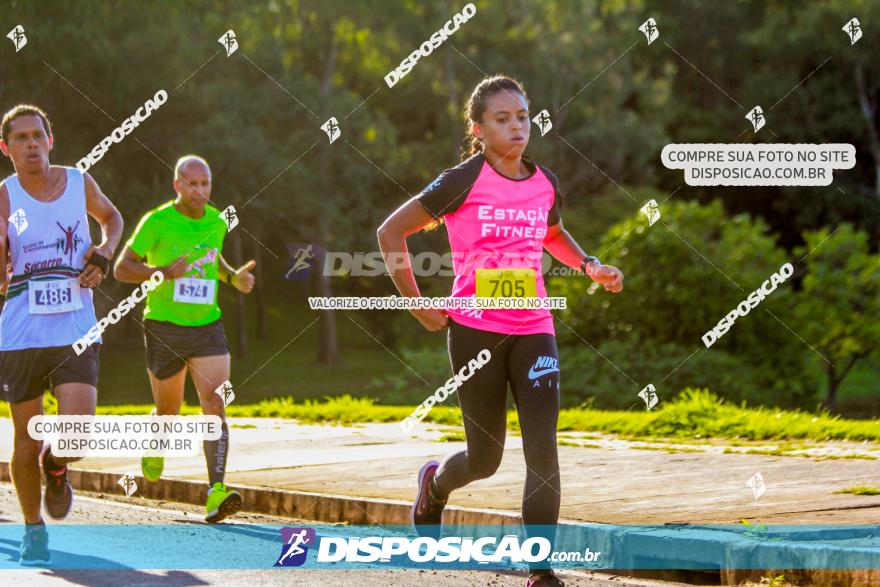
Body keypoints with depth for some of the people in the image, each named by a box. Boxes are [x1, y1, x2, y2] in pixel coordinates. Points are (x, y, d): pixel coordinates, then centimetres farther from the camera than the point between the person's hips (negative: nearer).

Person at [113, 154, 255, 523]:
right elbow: (121, 268, -9)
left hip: (207, 327, 2)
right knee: (169, 412, 11)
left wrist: (234, 277, 7)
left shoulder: (216, 222, 4)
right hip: (164, 328, -2)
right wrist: (164, 272, -25)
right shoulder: (156, 222, -10)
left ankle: (216, 495, -23)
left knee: (215, 405, -16)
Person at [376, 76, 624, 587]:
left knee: (543, 446, -12)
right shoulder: (464, 181, -8)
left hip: (534, 332, 3)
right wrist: (417, 304, -5)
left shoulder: (545, 184, 6)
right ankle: (435, 483, 43)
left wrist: (590, 266, 10)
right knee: (486, 458, 7)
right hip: (475, 330, -3)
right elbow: (392, 231, -3)